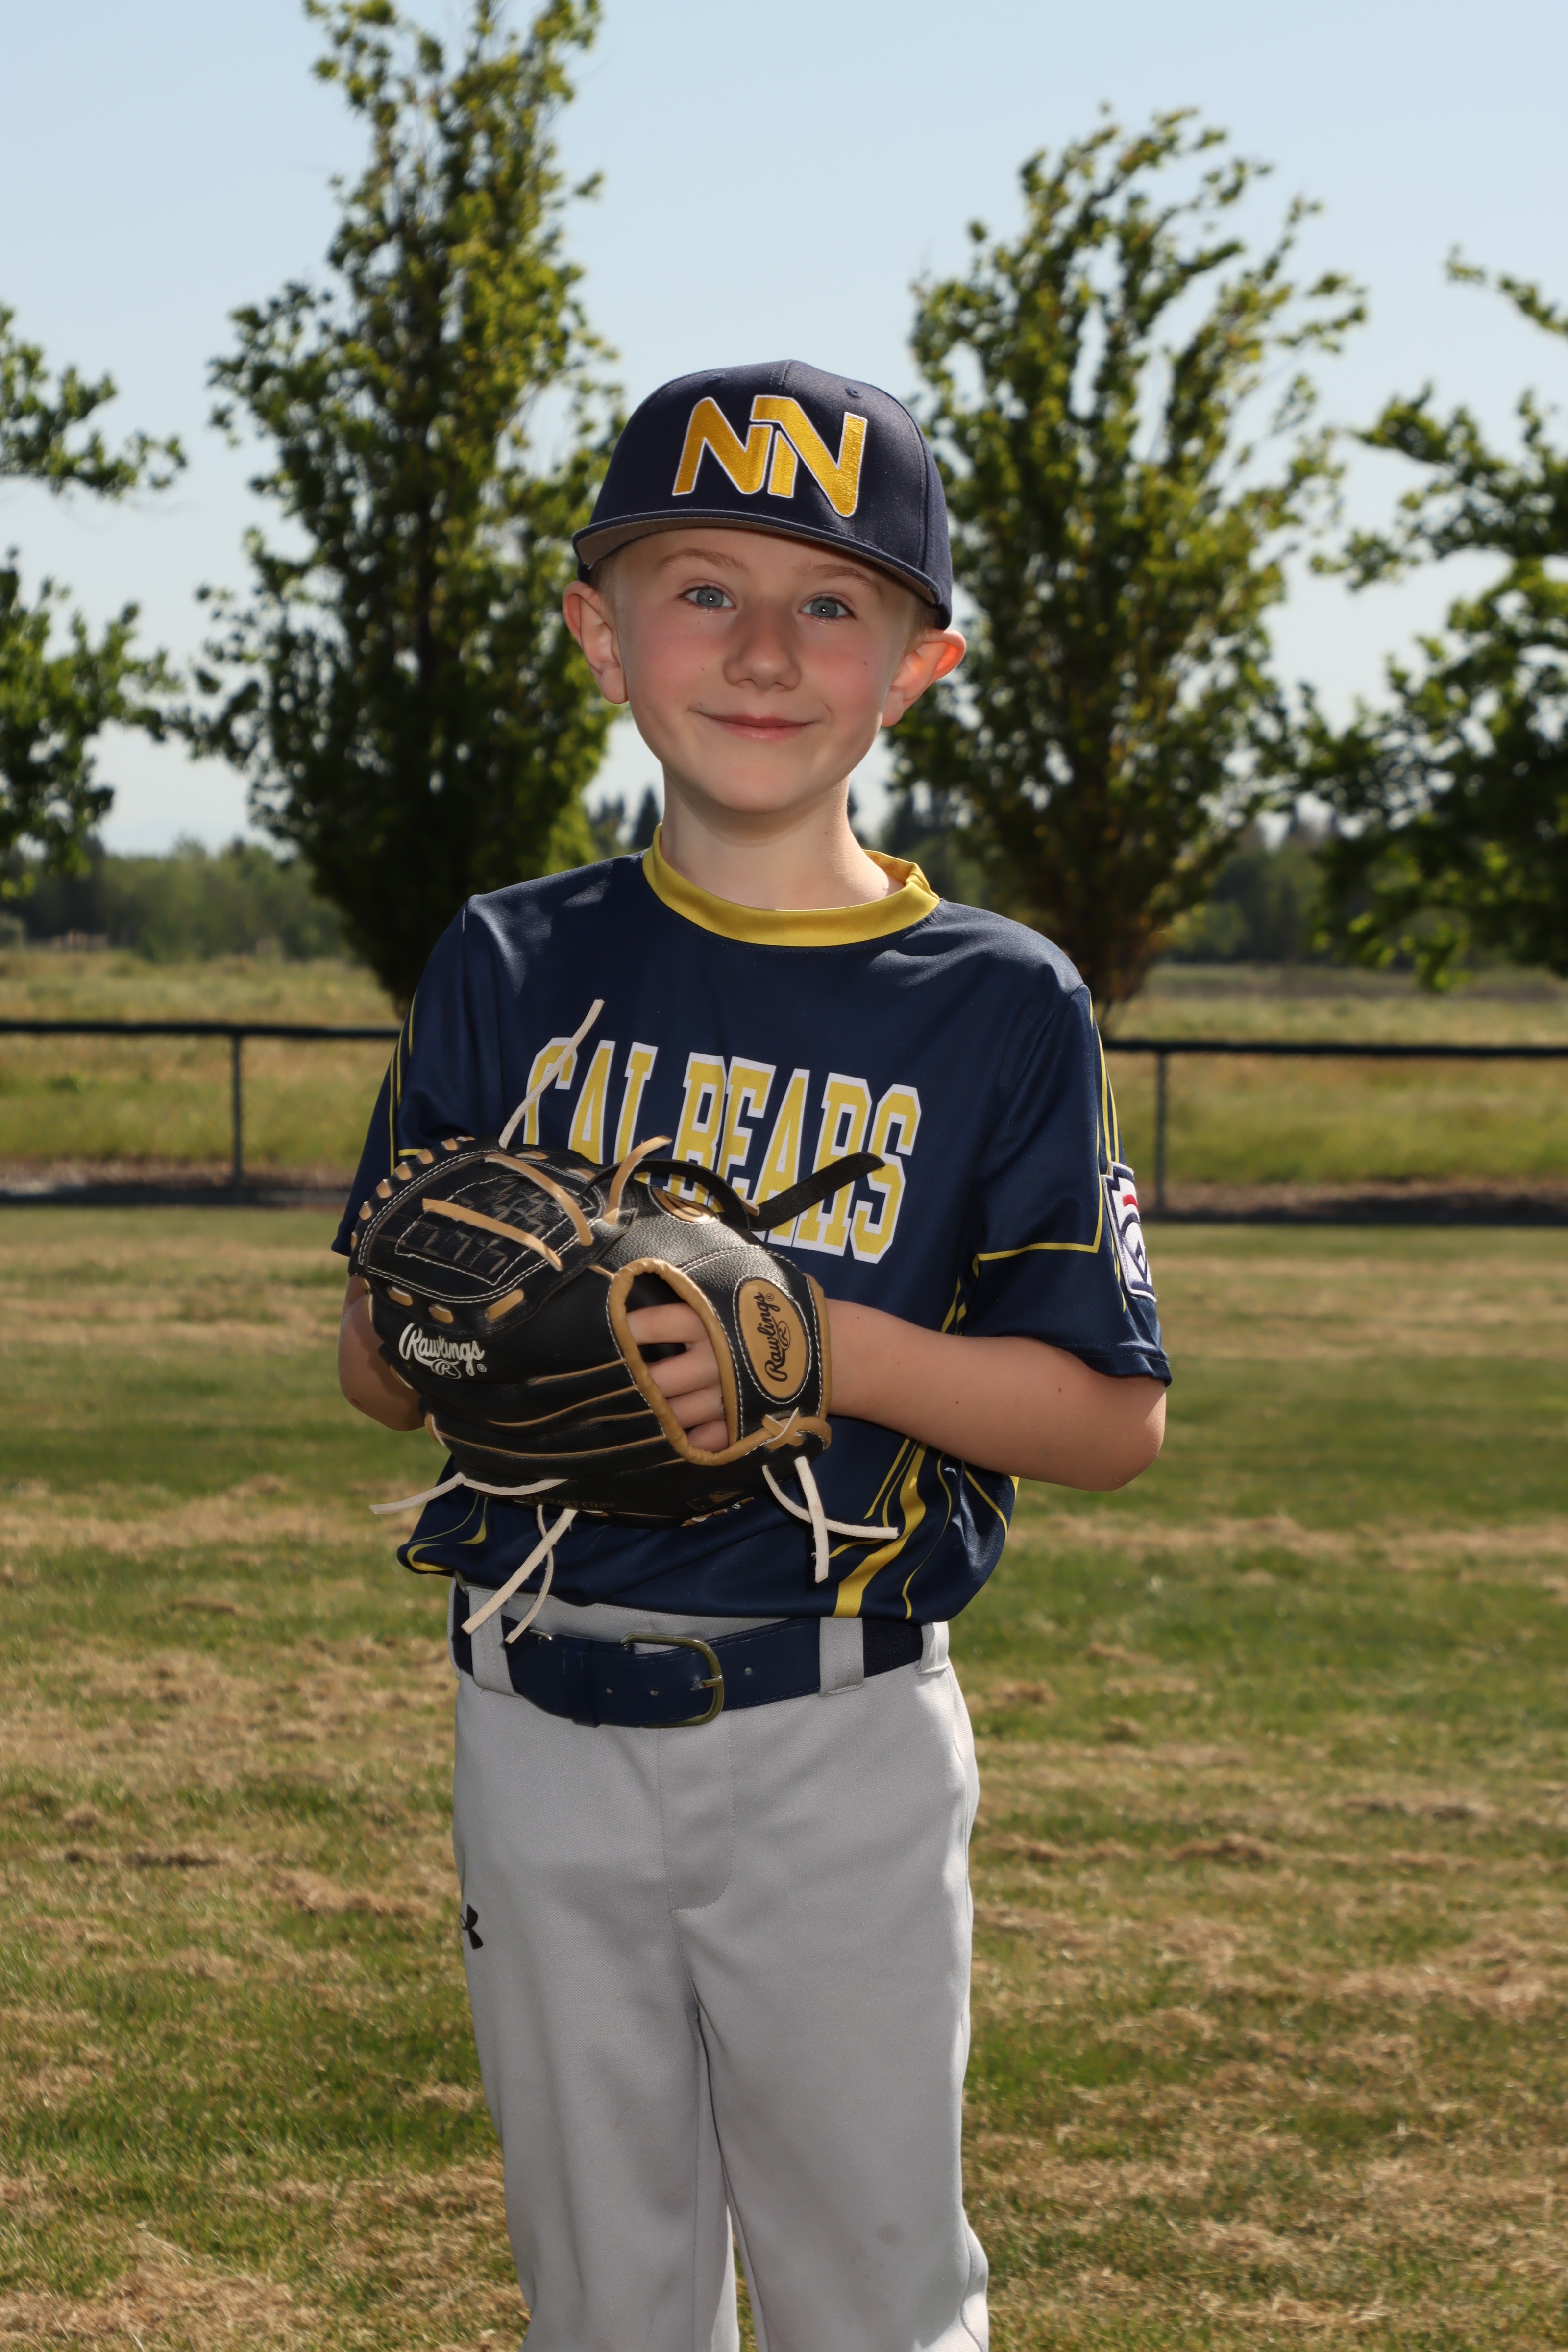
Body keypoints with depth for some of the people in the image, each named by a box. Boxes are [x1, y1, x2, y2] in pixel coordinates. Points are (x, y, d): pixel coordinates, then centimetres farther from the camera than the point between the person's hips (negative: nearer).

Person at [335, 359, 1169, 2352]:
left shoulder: (998, 1007, -3)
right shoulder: (514, 970, 5)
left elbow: (1116, 1418, -3)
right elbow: (377, 1362, 8)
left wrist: (826, 1349, -19)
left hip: (841, 1740, -2)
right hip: (544, 1733, 3)